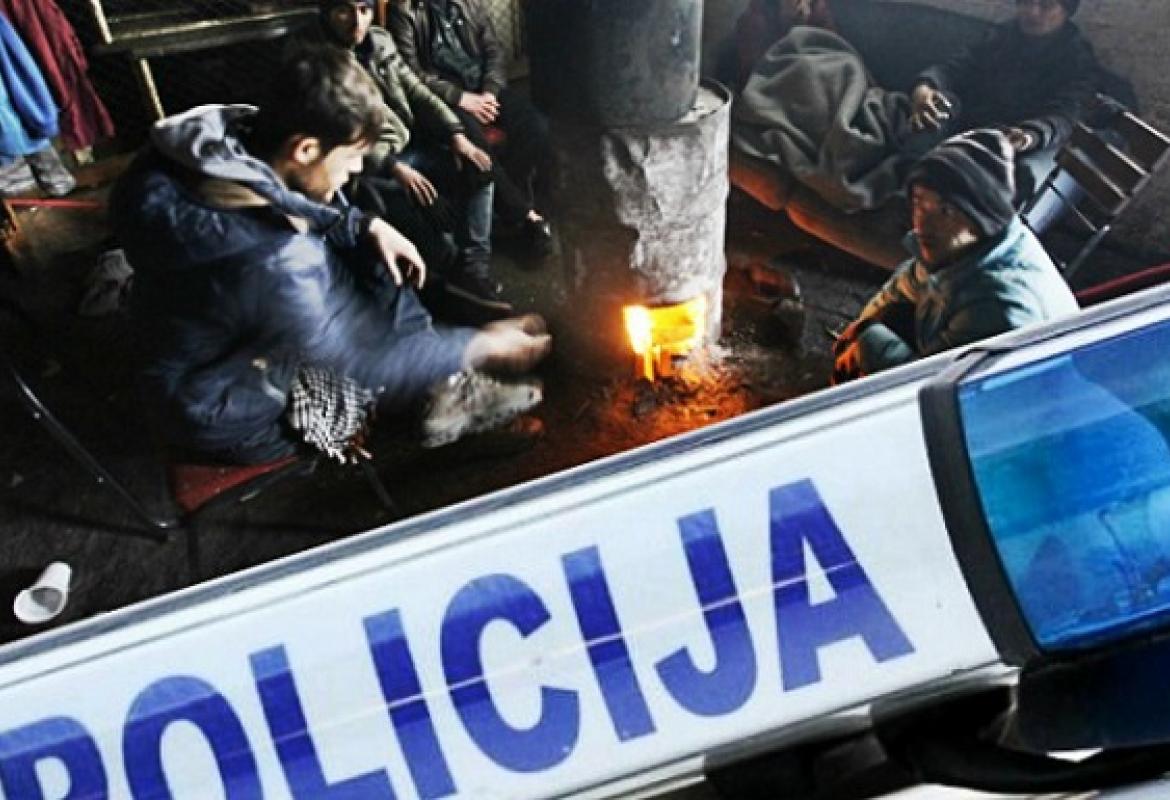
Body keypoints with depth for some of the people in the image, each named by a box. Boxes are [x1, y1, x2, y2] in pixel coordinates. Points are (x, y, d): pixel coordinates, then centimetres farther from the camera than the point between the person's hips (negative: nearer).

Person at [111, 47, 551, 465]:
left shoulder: (228, 141, -16)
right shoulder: (270, 264, -40)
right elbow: (357, 369, -24)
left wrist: (367, 226, -4)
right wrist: (480, 349, -15)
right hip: (231, 414, -8)